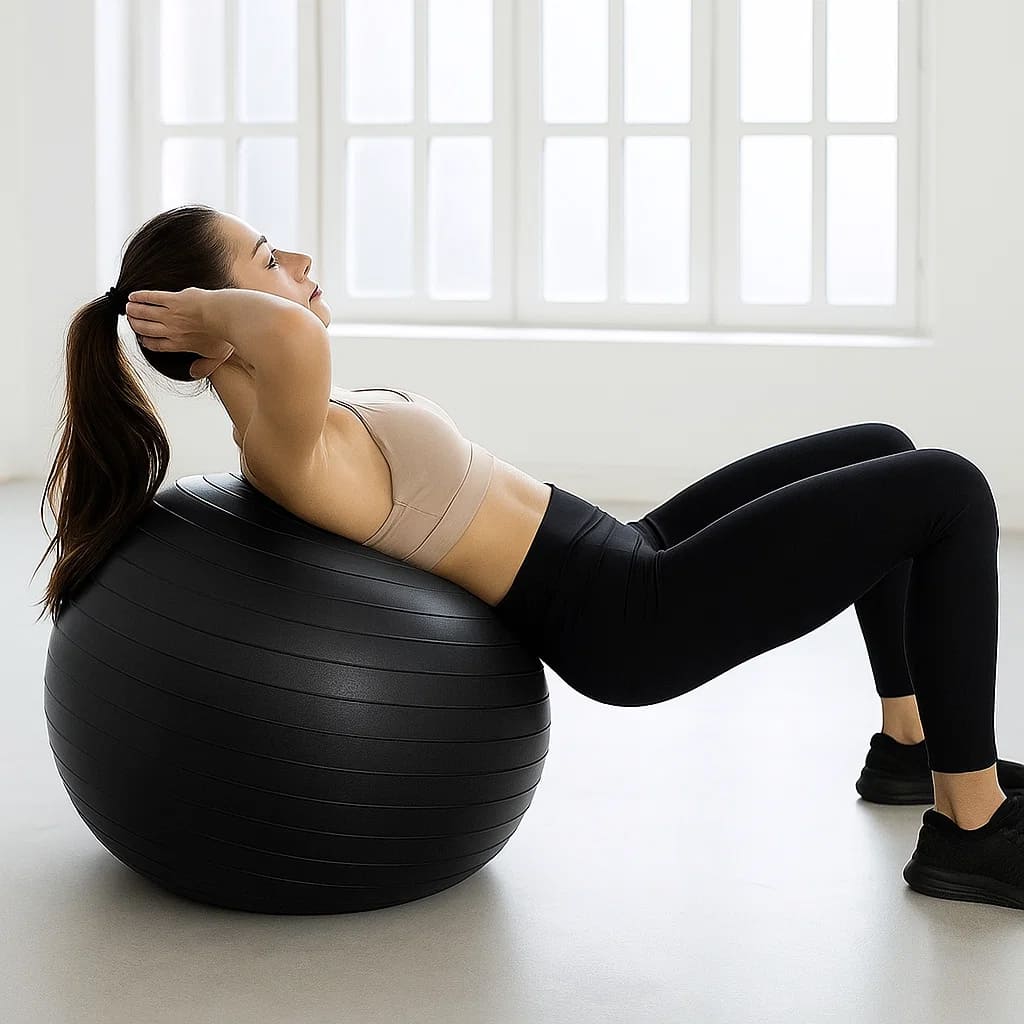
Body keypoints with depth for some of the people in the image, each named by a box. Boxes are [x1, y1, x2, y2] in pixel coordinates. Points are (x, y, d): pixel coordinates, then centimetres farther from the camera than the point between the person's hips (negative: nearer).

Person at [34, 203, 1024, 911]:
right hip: (633, 621, -10)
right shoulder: (284, 451, -24)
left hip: (622, 556, 10)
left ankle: (910, 743, 33)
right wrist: (208, 308, -29)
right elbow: (295, 335, -46)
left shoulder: (295, 425, 5)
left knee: (881, 447, 21)